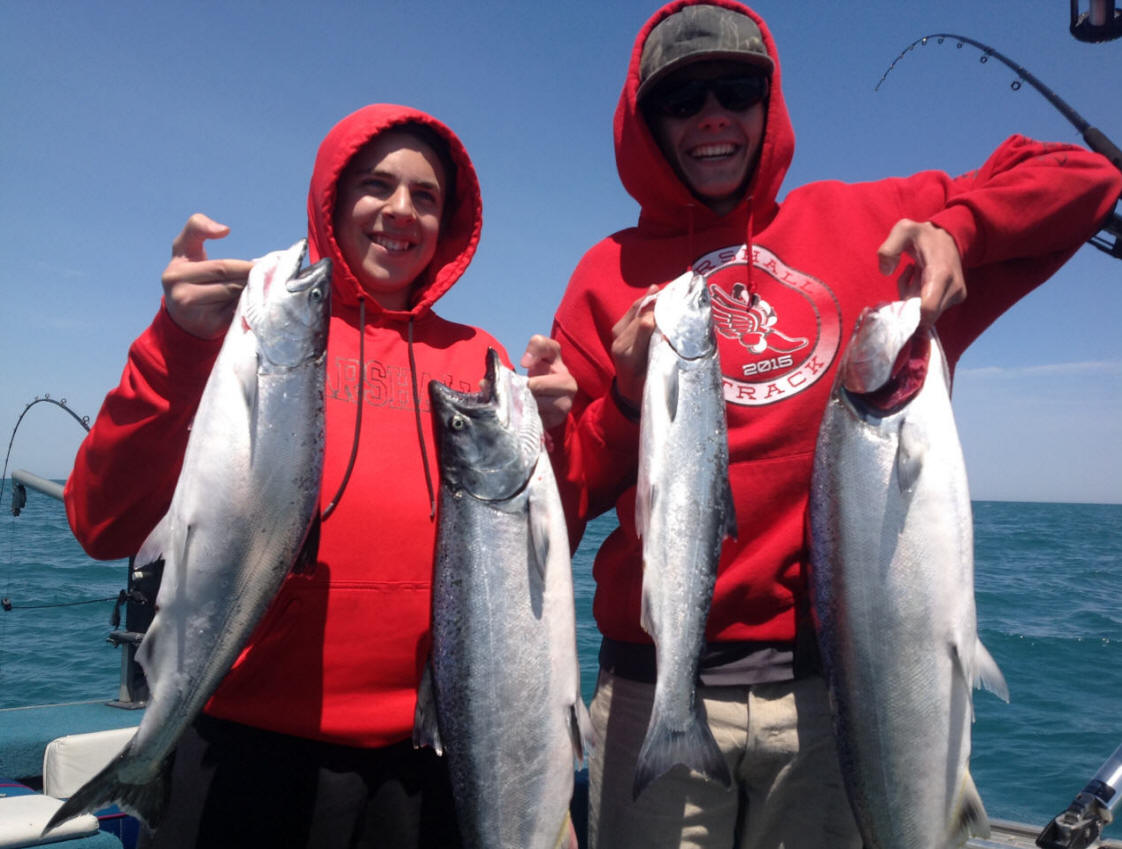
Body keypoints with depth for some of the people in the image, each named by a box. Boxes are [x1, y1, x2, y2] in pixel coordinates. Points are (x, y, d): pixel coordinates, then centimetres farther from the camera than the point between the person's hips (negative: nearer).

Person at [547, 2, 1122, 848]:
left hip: (842, 679, 1)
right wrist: (629, 404, -13)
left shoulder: (867, 224, 8)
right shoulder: (612, 276, 6)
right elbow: (566, 498, 6)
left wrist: (955, 228, -6)